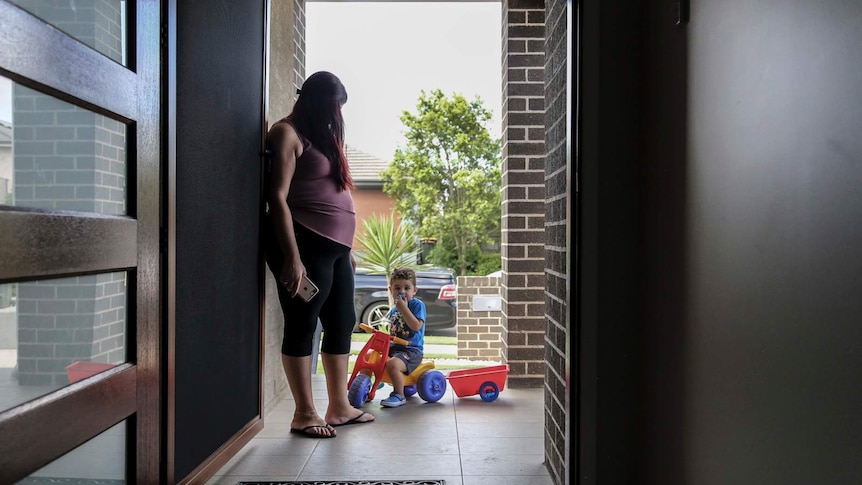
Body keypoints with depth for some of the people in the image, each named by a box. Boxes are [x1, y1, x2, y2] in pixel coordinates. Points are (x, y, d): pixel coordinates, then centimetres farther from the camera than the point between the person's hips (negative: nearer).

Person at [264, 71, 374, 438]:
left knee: (342, 322, 10)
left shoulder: (322, 136, 21)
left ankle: (339, 408, 20)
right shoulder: (287, 133, -5)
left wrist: (346, 248, 18)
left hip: (335, 246, 9)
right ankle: (304, 414, 9)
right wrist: (292, 257, -20)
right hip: (305, 244, -9)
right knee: (303, 325, -1)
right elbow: (278, 198, -14)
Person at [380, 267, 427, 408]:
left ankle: (399, 395, -16)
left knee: (393, 364, -36)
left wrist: (404, 307, -20)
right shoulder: (393, 309, 18)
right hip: (393, 347, 8)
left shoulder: (417, 304, -6)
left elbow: (416, 326, -21)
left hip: (411, 350, -8)